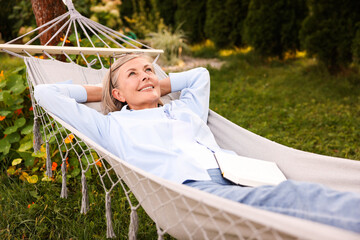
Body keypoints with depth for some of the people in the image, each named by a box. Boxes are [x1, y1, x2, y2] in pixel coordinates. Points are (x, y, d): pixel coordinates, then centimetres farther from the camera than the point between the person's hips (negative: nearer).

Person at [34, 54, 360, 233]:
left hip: (233, 179, 6)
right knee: (281, 200, -34)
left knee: (298, 192, -27)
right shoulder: (112, 125, 22)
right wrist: (101, 91, 34)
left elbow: (199, 74, 54)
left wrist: (159, 87, 44)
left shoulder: (185, 109, 33)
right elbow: (46, 93, 28)